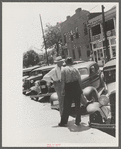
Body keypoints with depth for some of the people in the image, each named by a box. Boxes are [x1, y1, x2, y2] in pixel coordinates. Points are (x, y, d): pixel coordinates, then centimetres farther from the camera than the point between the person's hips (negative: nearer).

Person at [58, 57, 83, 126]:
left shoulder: (64, 70, -2)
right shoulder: (75, 69, 4)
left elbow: (63, 81, -7)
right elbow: (79, 80, 2)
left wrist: (63, 90, -4)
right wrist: (80, 89, 10)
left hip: (68, 87, -2)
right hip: (76, 86, 2)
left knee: (67, 106, 5)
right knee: (77, 105, 11)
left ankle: (63, 122, 9)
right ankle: (78, 121, 16)